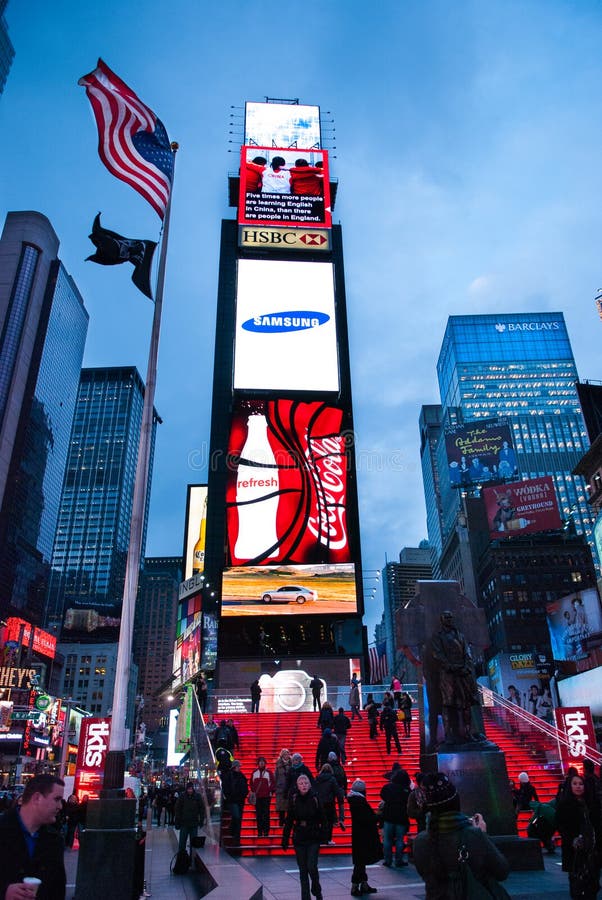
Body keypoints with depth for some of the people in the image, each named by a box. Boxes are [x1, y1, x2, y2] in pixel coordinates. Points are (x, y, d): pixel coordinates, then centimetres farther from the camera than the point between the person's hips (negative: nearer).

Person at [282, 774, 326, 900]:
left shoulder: (315, 799, -7)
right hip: (298, 839, 2)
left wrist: (323, 835, -9)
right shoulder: (293, 800, -3)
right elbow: (289, 821, 1)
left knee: (312, 867, -7)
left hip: (313, 839, -2)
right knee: (303, 870, 7)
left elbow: (321, 819, -3)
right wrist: (285, 839, 0)